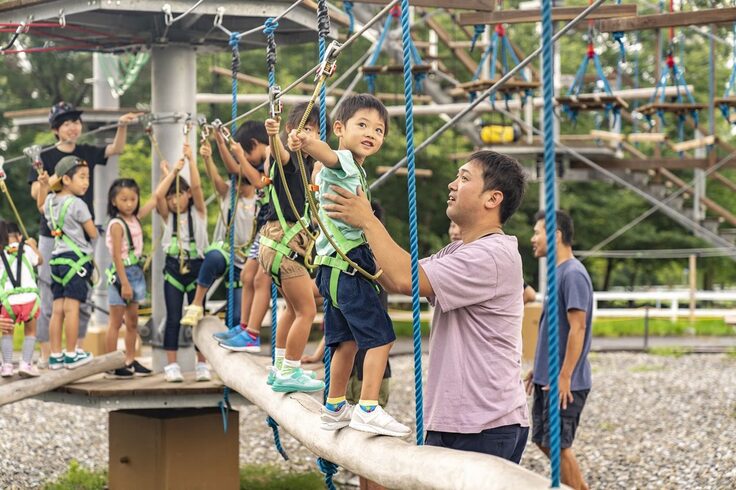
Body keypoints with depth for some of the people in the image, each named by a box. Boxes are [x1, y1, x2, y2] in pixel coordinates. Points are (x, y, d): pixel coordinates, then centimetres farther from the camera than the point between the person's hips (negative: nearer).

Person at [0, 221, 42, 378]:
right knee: (30, 331, 19)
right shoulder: (26, 249, 11)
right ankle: (26, 364, 3)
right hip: (29, 298, -1)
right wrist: (33, 246, 44)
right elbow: (39, 260, 28)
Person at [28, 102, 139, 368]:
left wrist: (122, 126, -19)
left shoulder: (87, 153, 9)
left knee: (83, 299, 5)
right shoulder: (45, 157, -1)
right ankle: (46, 354, 0)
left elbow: (116, 149, -3)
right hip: (53, 234, -4)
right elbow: (35, 191, -9)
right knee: (49, 297, -4)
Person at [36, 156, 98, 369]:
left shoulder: (50, 201, 11)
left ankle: (55, 355, 11)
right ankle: (71, 355, -3)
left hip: (57, 258, 8)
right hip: (76, 258, -8)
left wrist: (43, 186, 32)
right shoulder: (78, 205, -12)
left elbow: (41, 206, 36)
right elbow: (93, 233, -6)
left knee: (57, 309, 8)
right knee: (72, 308, -5)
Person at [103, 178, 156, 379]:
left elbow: (156, 198, 16)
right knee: (116, 322, -2)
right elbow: (117, 256, -18)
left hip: (136, 272, 8)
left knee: (132, 320, 12)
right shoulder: (117, 224, -14)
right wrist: (124, 283, -21)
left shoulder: (136, 218, 7)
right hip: (121, 274, -8)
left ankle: (130, 361, 19)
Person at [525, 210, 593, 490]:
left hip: (565, 382, -10)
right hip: (547, 379, 10)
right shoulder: (558, 273, 14)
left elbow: (577, 328, -21)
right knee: (543, 441, 13)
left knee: (558, 444, -5)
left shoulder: (573, 274, -16)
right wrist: (537, 369, 21)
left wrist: (564, 377, -22)